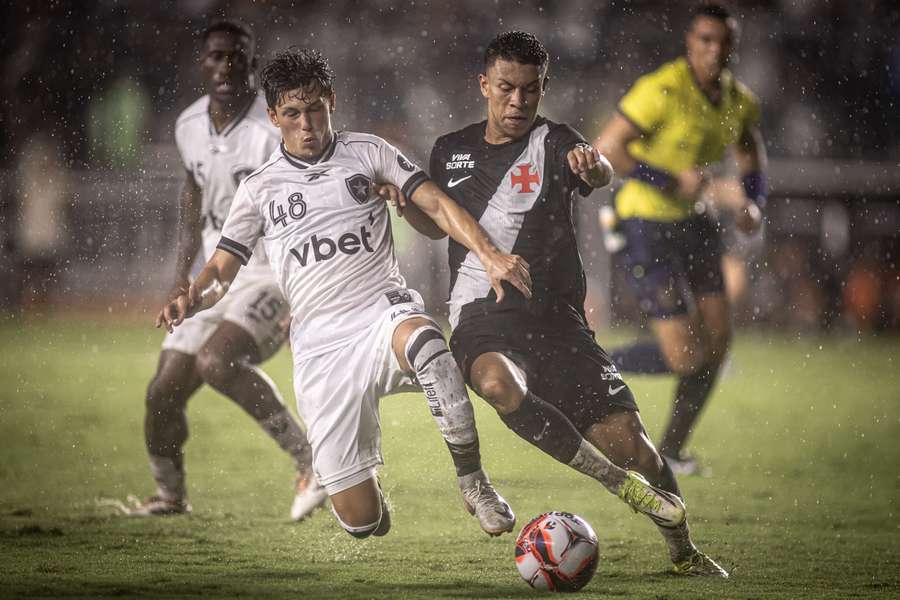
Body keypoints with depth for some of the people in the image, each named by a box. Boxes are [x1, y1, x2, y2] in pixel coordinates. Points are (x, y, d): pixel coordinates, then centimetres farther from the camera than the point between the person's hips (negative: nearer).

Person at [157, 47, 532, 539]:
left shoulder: (366, 152, 11)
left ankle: (472, 480, -28)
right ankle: (371, 502, 33)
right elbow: (221, 270, 11)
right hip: (321, 346, 1)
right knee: (359, 520, -8)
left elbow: (435, 204, 3)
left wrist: (490, 255, -14)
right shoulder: (259, 189, 12)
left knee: (421, 341, -43)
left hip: (384, 311, -1)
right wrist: (190, 300, -12)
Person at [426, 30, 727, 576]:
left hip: (557, 320, -1)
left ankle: (684, 551, 20)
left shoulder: (554, 143, -1)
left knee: (630, 441, -6)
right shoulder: (451, 152, 11)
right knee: (499, 383, -36)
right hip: (482, 320, 1)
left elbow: (602, 175, -25)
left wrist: (594, 167, -50)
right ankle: (614, 479, -18)